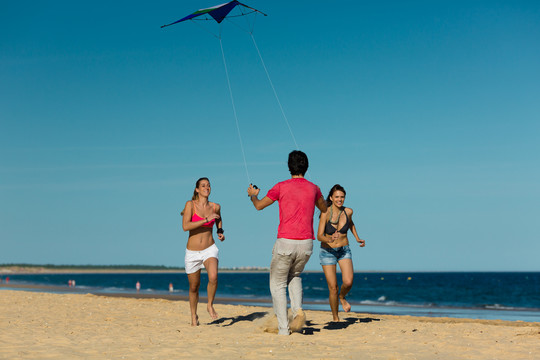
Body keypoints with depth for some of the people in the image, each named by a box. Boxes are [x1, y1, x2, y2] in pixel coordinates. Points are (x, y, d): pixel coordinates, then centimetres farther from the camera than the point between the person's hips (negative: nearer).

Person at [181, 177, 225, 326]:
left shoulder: (215, 207, 1)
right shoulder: (190, 204, -8)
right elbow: (185, 226, -21)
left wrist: (220, 231, 7)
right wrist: (206, 219, -24)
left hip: (209, 250, 1)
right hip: (192, 252, -1)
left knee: (213, 277, -27)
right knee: (194, 286, 10)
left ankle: (210, 305, -2)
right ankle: (194, 316, 34)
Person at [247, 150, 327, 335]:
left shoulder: (281, 187, -3)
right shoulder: (313, 188, 7)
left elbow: (259, 205, 12)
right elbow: (324, 208, 27)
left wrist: (253, 195, 33)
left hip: (285, 243, -3)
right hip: (306, 244, 4)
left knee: (277, 284, 11)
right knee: (294, 276, 29)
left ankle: (283, 328, 3)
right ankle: (298, 310, 4)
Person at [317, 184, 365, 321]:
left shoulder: (348, 211, -6)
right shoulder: (325, 213, -17)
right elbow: (319, 236, -20)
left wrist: (357, 238, 10)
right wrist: (329, 239, -40)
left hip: (344, 251, 3)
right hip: (328, 252, -2)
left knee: (348, 282, -19)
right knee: (333, 288, -4)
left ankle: (342, 297, 16)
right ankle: (335, 318, 15)